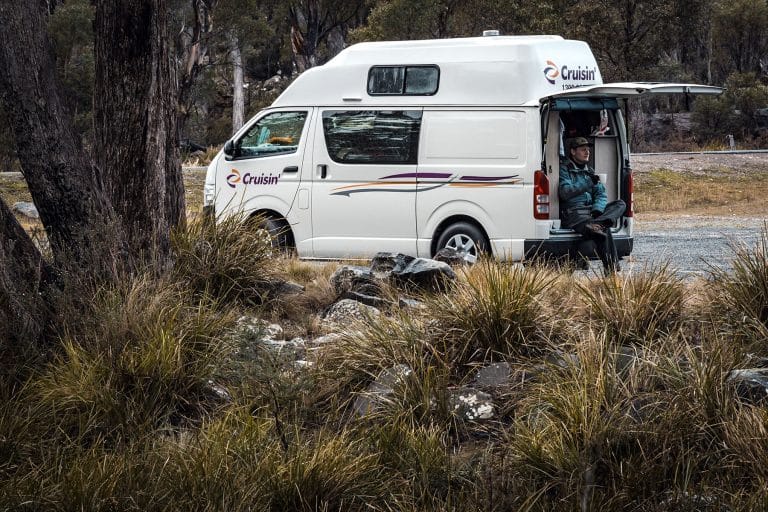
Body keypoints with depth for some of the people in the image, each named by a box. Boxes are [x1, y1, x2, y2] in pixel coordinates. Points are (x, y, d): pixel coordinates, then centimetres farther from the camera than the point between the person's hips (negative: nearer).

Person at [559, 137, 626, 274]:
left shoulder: (589, 170, 24)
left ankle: (597, 223, -40)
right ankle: (611, 270, -38)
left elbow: (601, 194, 13)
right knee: (604, 230, -31)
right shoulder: (564, 169, 3)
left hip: (592, 211, 8)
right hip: (573, 213, -7)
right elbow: (565, 192, -14)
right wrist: (588, 183, -21)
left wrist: (597, 210, -9)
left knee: (620, 204, -12)